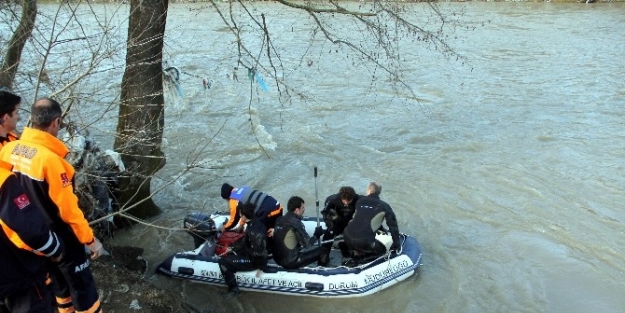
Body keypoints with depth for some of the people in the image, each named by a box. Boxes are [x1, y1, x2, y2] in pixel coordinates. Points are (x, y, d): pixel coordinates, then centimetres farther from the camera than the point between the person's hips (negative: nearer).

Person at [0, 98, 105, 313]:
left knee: (58, 284, 25)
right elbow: (68, 208, -24)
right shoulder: (49, 158, -29)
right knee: (82, 288, 7)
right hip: (60, 239, -8)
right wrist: (89, 239, -13)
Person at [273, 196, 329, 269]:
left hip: (278, 259, 8)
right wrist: (316, 235, 5)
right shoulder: (295, 222, -17)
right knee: (323, 250, 0)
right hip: (291, 261, -8)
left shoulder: (279, 220, 3)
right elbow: (308, 244, -13)